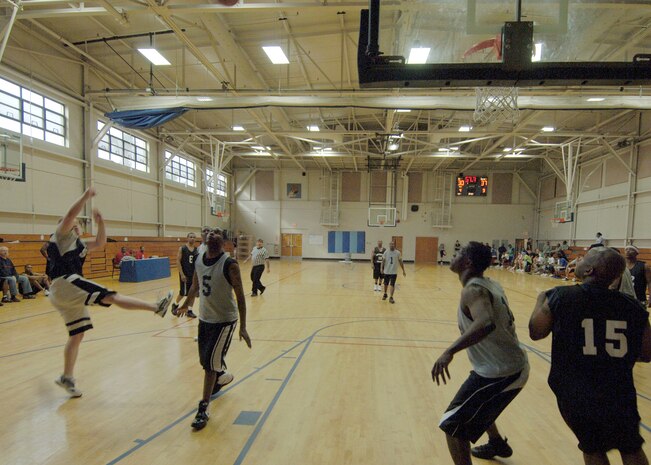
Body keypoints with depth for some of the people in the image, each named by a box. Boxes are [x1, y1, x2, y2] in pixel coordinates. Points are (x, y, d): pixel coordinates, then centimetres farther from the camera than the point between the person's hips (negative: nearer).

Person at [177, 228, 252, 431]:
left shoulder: (230, 264, -20)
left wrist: (243, 327, -18)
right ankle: (222, 376, 51)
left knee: (210, 362, -6)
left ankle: (203, 409, 9)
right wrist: (186, 305, 29)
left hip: (224, 320, -6)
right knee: (206, 360, 19)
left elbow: (240, 295, -17)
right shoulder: (199, 259, -3)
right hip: (204, 318, 6)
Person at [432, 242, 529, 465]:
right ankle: (498, 444, 57)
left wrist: (450, 351, -48)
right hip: (516, 366, 10)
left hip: (499, 373, -9)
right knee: (475, 405, 35)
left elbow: (486, 323, -43)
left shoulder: (473, 290, -23)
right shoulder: (490, 284, 3)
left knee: (453, 427, -3)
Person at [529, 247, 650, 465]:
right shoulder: (632, 306, -5)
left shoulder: (560, 296, -14)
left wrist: (541, 302, 14)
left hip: (575, 396, -2)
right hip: (619, 396, 2)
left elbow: (535, 332, -1)